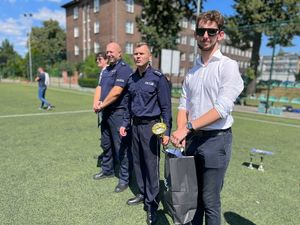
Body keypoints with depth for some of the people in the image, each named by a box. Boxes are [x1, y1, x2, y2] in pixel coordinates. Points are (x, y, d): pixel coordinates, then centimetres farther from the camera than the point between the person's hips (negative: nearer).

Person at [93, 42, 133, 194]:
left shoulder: (124, 69, -13)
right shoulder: (107, 69, 17)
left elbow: (116, 92, -22)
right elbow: (100, 87, 14)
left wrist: (102, 105, -10)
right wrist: (97, 103, -5)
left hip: (118, 113, -9)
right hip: (106, 112, 9)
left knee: (121, 146, -1)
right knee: (106, 144, 20)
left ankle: (124, 178, 13)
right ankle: (107, 170, 38)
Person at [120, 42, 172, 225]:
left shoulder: (158, 78, -10)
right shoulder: (132, 78, 8)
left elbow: (166, 107, -10)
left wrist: (167, 131, -13)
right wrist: (125, 124, 15)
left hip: (150, 126, -6)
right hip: (136, 125, 7)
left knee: (151, 165, -1)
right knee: (138, 162, 15)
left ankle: (152, 205, 14)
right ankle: (143, 194, 34)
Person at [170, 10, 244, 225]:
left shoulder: (228, 66, -7)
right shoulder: (192, 71, 12)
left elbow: (222, 108, -17)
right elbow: (184, 105, 9)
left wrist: (188, 127, -20)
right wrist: (180, 131, -8)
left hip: (216, 140, -5)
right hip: (192, 138, 6)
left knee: (210, 201, 5)